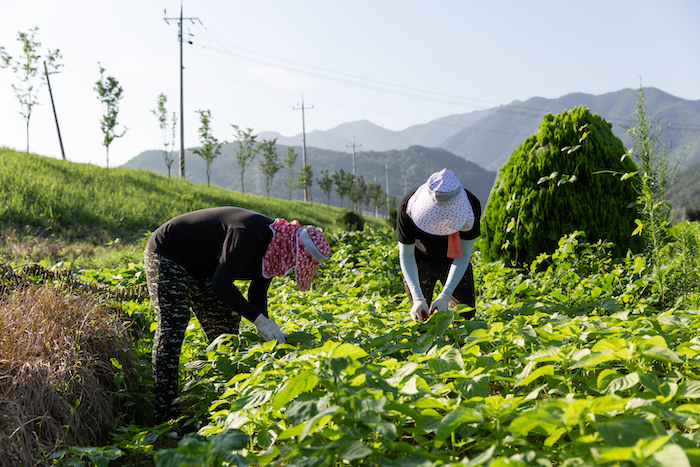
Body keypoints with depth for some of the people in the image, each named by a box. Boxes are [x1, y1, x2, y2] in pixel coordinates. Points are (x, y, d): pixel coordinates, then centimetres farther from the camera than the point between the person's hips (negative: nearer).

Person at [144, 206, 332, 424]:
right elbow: (221, 284, -36)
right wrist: (259, 320, -36)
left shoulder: (271, 248, -5)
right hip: (166, 253, -10)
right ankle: (165, 413, -20)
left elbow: (258, 293, 3)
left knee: (226, 325, 6)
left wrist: (268, 333, -10)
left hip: (199, 270, 10)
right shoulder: (249, 236, -35)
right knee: (173, 324, -20)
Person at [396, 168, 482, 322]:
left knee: (466, 313, -1)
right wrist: (417, 298, -36)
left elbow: (464, 255, -24)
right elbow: (406, 255, -24)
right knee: (420, 317, -6)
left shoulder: (471, 207, -32)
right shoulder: (407, 207, -34)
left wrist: (445, 296, -35)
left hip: (454, 260, 1)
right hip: (420, 260, -1)